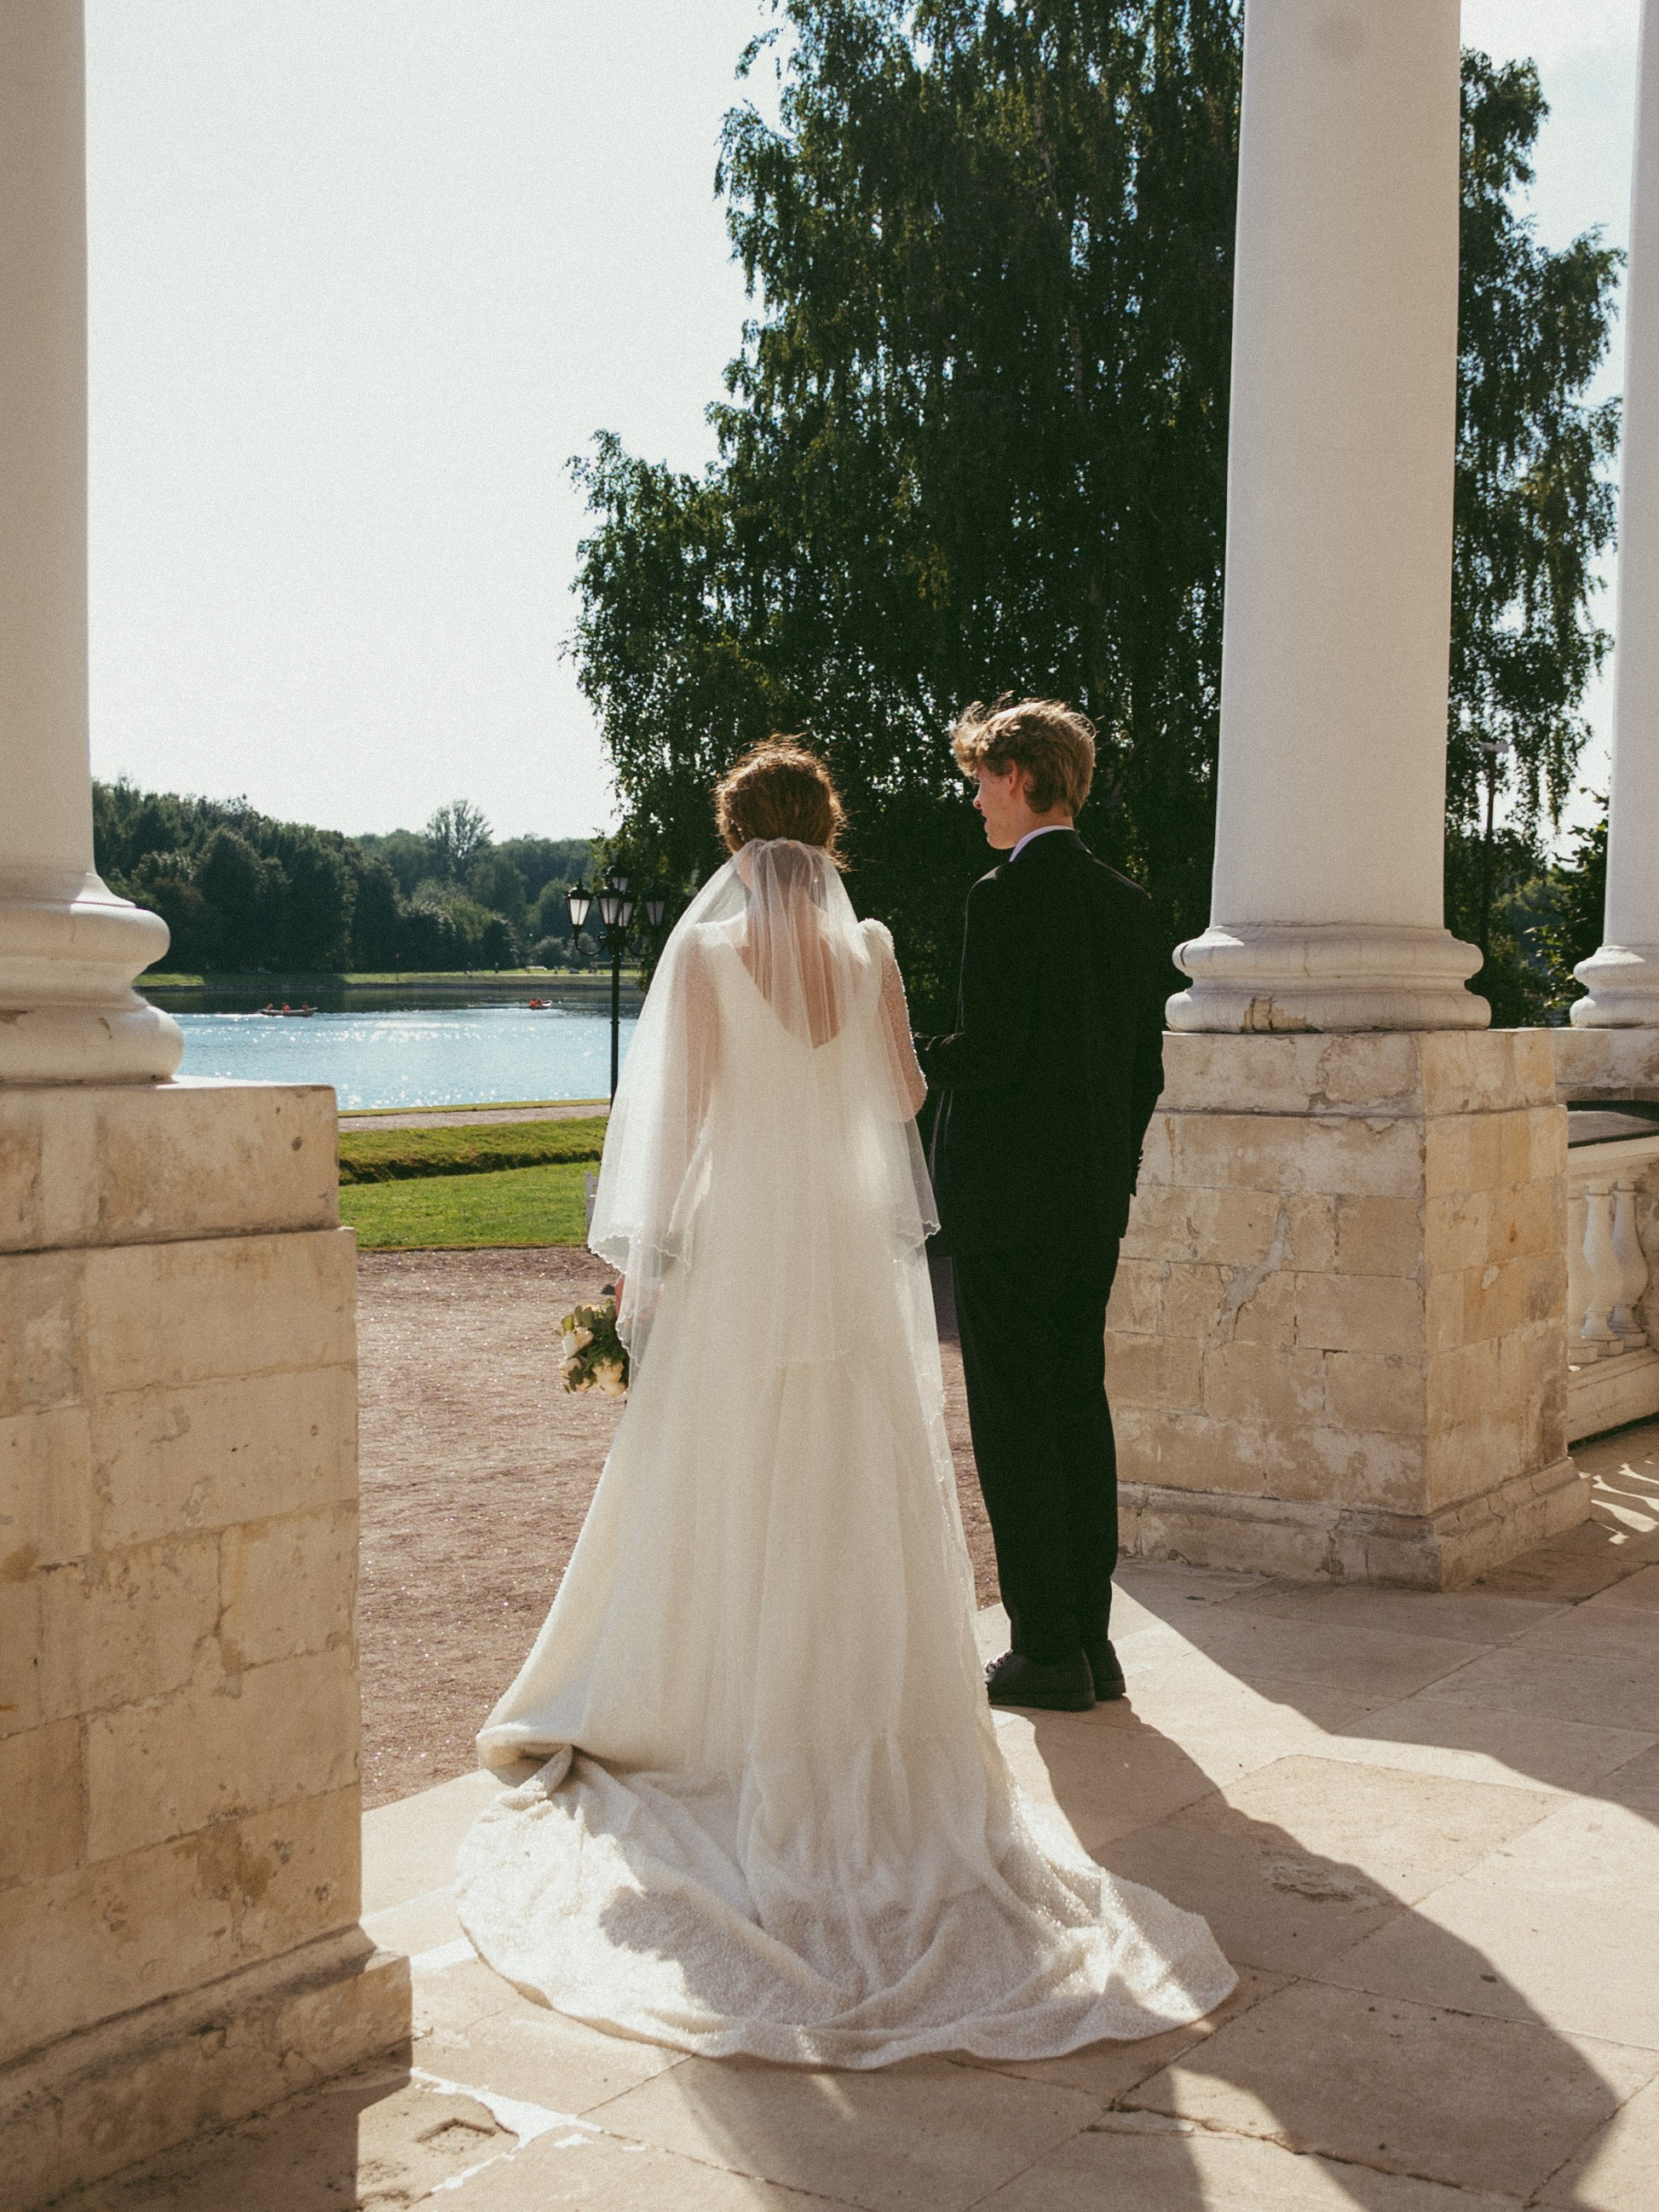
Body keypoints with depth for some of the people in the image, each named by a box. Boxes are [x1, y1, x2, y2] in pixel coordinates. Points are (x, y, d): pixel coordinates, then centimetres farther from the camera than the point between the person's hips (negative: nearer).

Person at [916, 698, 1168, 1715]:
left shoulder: (1007, 897, -13)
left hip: (1006, 1200, -8)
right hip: (1096, 1202, 8)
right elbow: (1147, 1067, 12)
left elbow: (990, 1051, -20)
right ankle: (1091, 1638, 19)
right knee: (1082, 1408, 13)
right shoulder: (1130, 903, 10)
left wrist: (906, 1055, -3)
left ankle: (1048, 1650, 4)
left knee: (1015, 1422, 0)